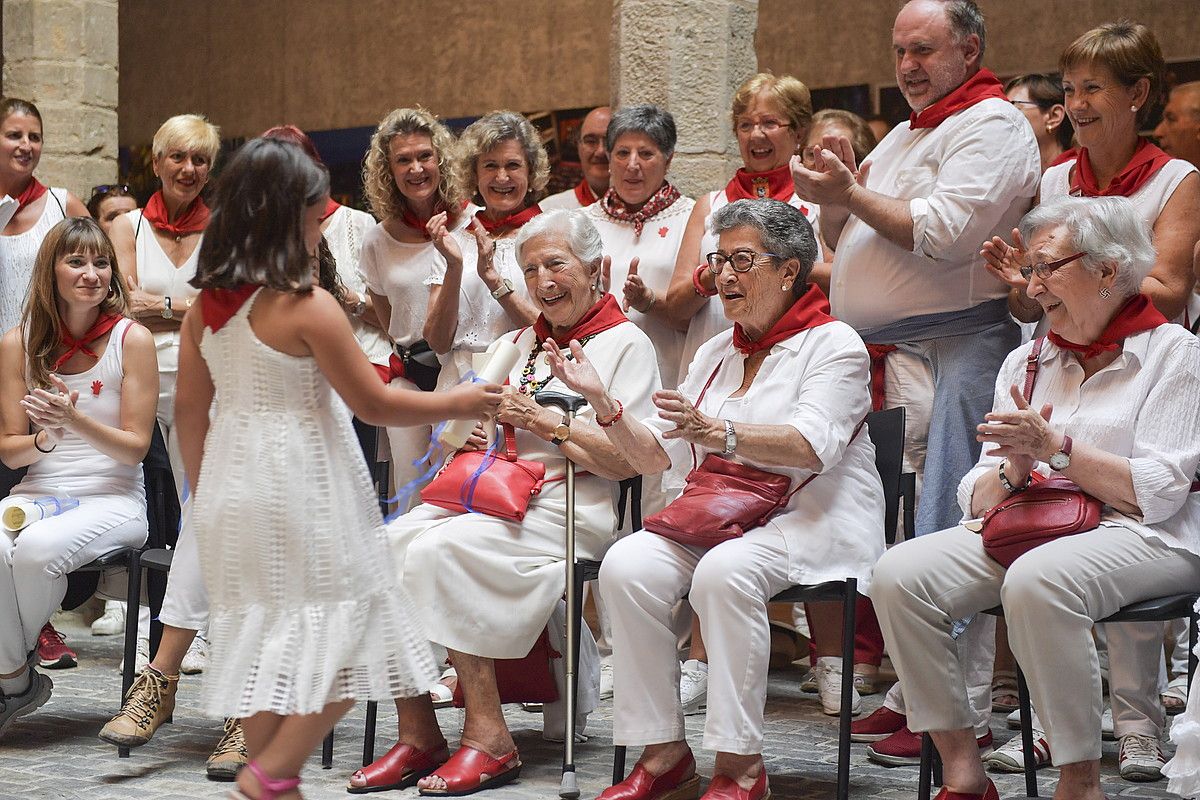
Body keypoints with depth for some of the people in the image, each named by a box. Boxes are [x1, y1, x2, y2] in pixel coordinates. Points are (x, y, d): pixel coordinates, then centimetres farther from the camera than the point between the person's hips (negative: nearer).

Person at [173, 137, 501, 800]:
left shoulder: (204, 306, 4)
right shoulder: (308, 308, -16)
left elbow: (189, 409, 11)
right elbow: (373, 404, -10)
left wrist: (202, 489, 22)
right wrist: (456, 404, 3)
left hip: (233, 489, 7)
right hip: (302, 492, -7)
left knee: (260, 634, 12)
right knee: (344, 638, 1)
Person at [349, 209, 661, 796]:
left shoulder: (625, 344, 2)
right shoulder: (523, 343, 25)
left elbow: (628, 461, -8)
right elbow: (488, 422, 26)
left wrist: (547, 421, -12)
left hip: (569, 506, -7)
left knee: (441, 551, -31)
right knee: (386, 545, -21)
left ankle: (488, 737, -24)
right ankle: (416, 734, -21)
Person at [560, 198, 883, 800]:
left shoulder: (833, 343, 0)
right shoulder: (716, 354, 21)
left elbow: (812, 446, -19)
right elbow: (660, 456, 16)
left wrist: (719, 432, -32)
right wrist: (604, 402, 0)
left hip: (813, 520, -6)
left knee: (725, 572, -36)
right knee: (627, 565, -22)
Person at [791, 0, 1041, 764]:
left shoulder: (993, 127, -5)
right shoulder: (906, 135, 24)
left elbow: (942, 233, -18)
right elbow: (840, 240, 25)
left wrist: (853, 195, -9)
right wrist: (835, 195, 4)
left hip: (952, 350, -9)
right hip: (885, 351, 9)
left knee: (945, 534, -10)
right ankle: (912, 693, 15)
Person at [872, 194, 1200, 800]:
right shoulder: (1025, 363, 19)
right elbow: (977, 500, 13)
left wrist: (1056, 447, -14)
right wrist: (1015, 471, -9)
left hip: (1146, 541, -6)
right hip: (1025, 530, 6)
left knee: (1036, 580, -38)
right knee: (899, 574, -21)